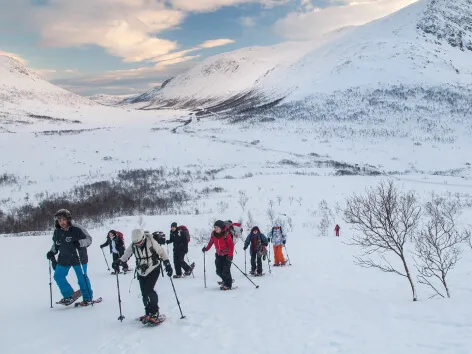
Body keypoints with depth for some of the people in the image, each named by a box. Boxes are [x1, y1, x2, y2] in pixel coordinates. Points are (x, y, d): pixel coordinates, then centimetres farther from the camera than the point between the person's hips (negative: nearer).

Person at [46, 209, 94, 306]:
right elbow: (55, 244, 18)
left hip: (78, 258, -5)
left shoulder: (77, 229, -17)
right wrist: (52, 252, 3)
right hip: (64, 259, 6)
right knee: (58, 276, 5)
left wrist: (80, 243, -30)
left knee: (82, 278, 1)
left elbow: (89, 239, -13)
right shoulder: (57, 232, 0)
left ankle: (88, 298, 17)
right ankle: (69, 295, 19)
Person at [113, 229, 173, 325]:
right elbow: (126, 255, 8)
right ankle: (148, 313, 19)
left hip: (153, 270, -5)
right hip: (141, 272, 5)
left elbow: (162, 252, -8)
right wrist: (119, 261, -10)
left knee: (149, 290, -18)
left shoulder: (151, 242, -18)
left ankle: (155, 313, -9)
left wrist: (167, 265, -11)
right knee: (144, 293, 4)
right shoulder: (133, 246, -7)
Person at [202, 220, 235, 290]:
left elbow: (231, 245, -19)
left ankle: (228, 284, 8)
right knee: (219, 271, 7)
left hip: (227, 255, -6)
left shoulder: (226, 235, -22)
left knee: (225, 271, -11)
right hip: (219, 255, 6)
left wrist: (230, 255, -25)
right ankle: (225, 281, 32)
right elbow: (211, 242, 13)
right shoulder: (213, 234, -6)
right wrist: (206, 248, 6)